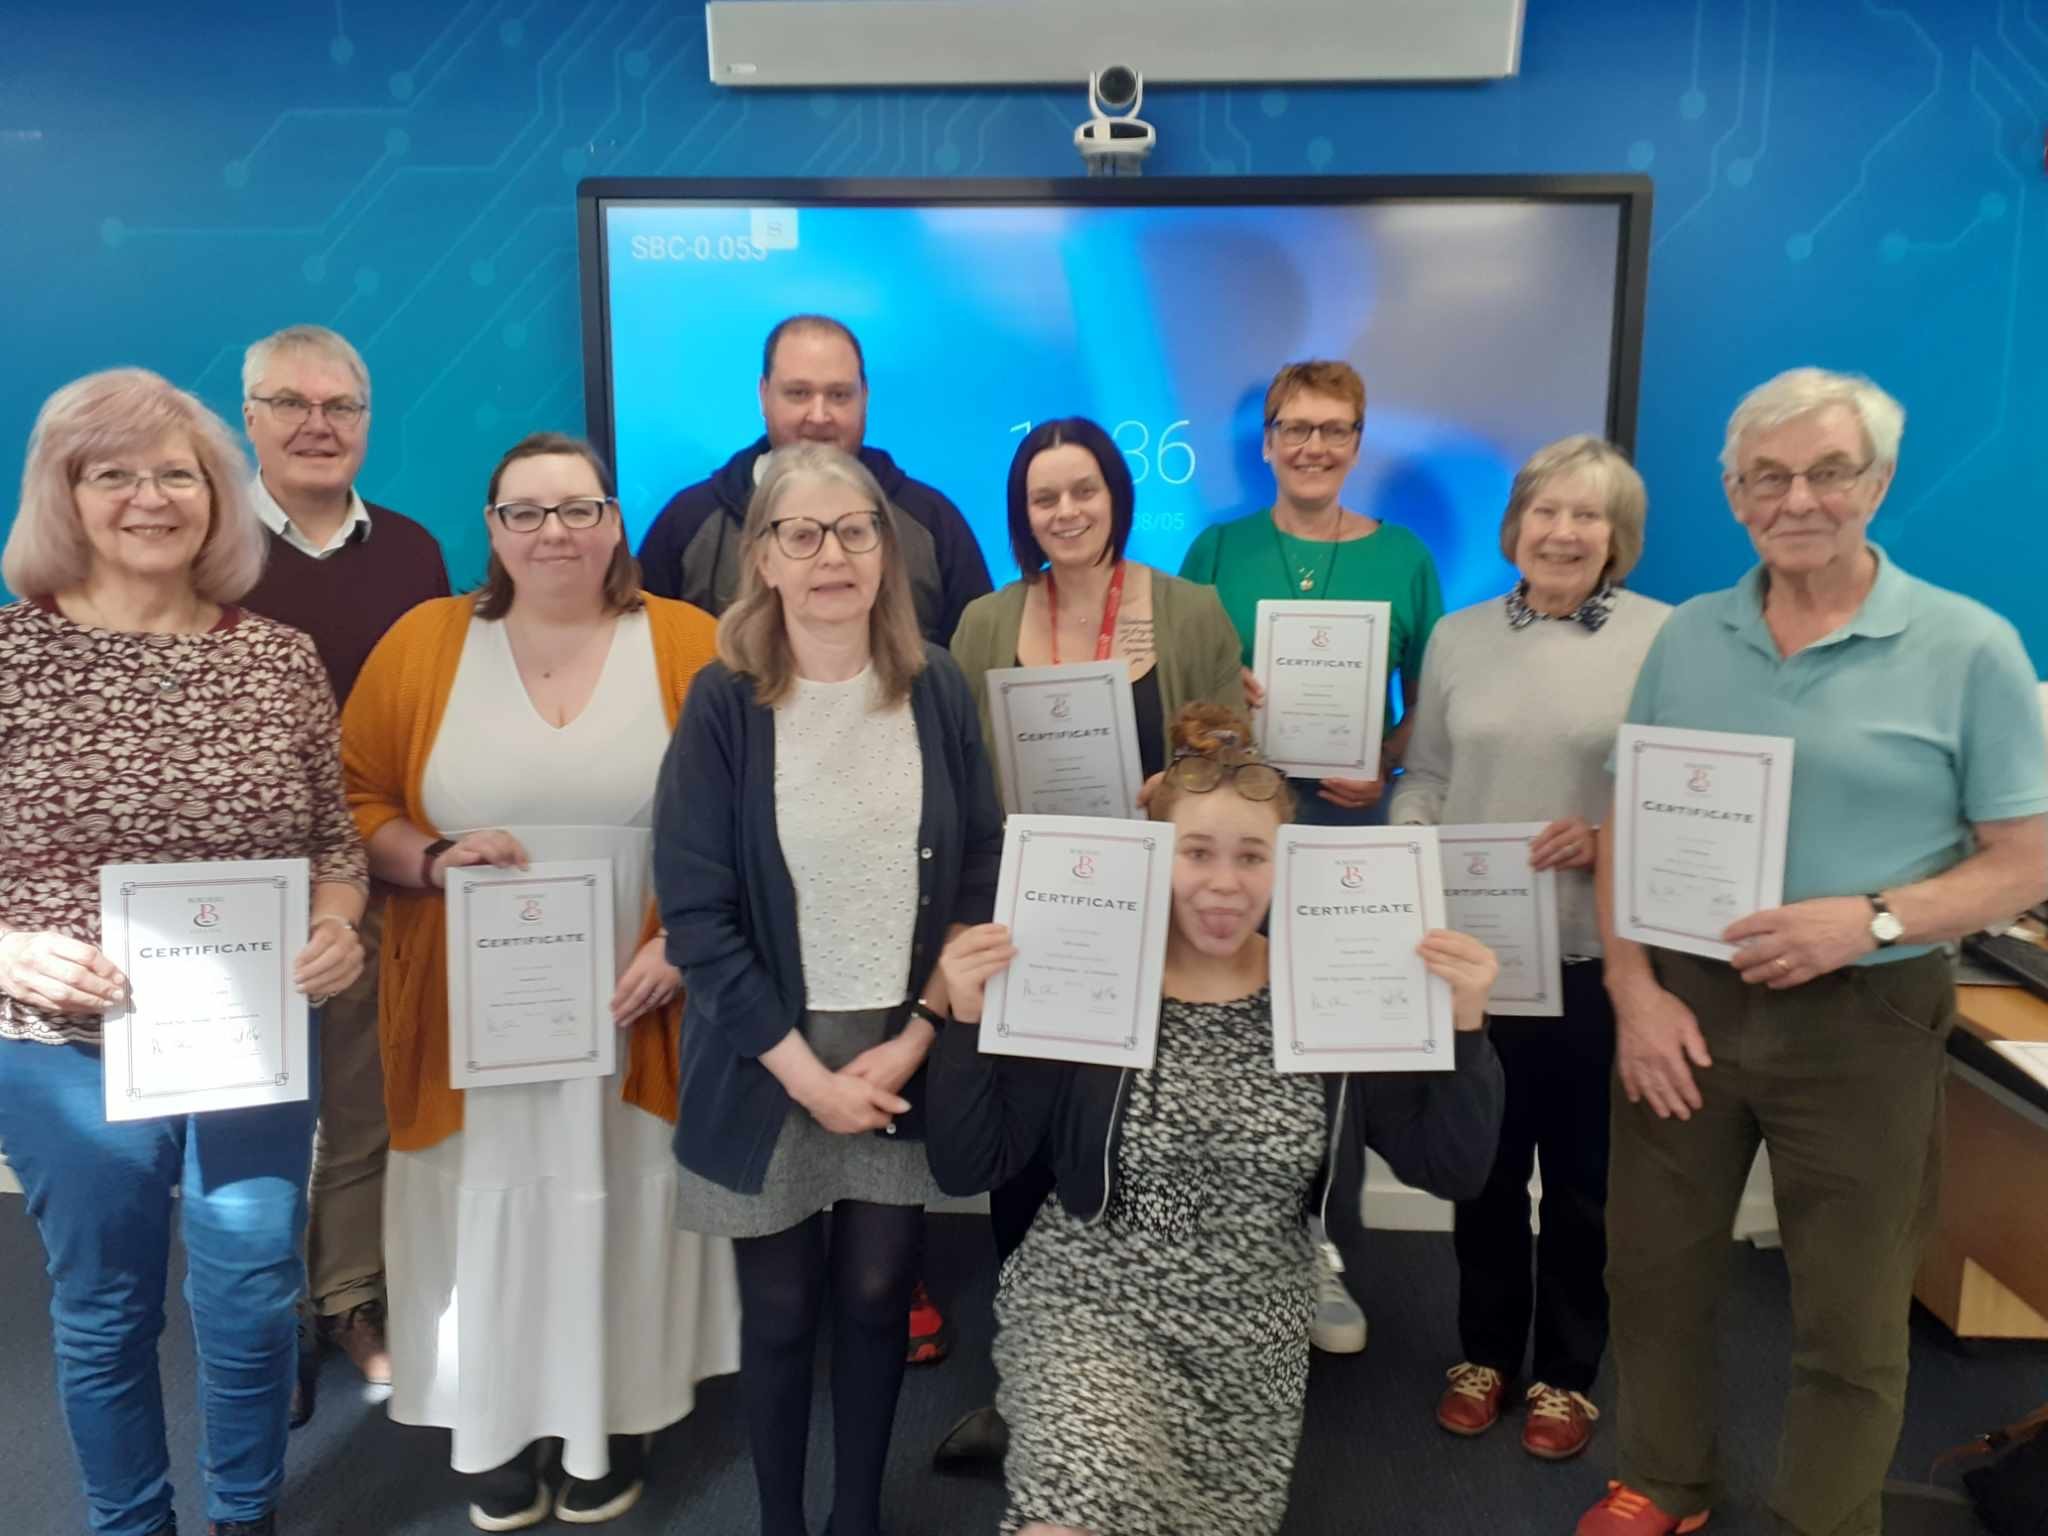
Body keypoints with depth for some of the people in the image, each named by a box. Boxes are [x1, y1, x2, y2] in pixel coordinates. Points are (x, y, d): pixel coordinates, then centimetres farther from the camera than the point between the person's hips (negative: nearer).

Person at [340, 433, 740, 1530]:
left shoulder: (689, 645, -2)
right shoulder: (422, 642, 2)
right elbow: (356, 802, 6)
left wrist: (683, 942, -13)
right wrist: (433, 860, -13)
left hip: (638, 1007, 0)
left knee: (620, 1211, 10)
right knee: (488, 1213, 10)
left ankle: (614, 1424, 31)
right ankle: (497, 1431, 31)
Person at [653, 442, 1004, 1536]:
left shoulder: (936, 688, -2)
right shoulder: (724, 703, -9)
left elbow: (982, 875, 0)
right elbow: (695, 913, -10)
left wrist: (915, 1036, -8)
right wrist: (806, 1071, -13)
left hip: (907, 1051, 2)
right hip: (768, 1061, -1)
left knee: (877, 1296, 12)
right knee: (779, 1310, 11)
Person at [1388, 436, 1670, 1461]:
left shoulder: (1664, 637, -3)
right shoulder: (1458, 636, 8)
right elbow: (1425, 772, 10)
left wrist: (1609, 837, -20)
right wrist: (1406, 845, -7)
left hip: (1596, 952, -2)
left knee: (1583, 1173, 10)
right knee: (1483, 1165, 14)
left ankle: (1567, 1372, 30)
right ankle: (1484, 1352, 34)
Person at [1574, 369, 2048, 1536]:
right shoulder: (1687, 638, 3)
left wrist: (1871, 921, -21)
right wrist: (1634, 990, -6)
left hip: (1864, 1020, -3)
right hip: (1685, 1003, 3)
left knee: (1851, 1317, 12)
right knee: (1654, 1272, 16)